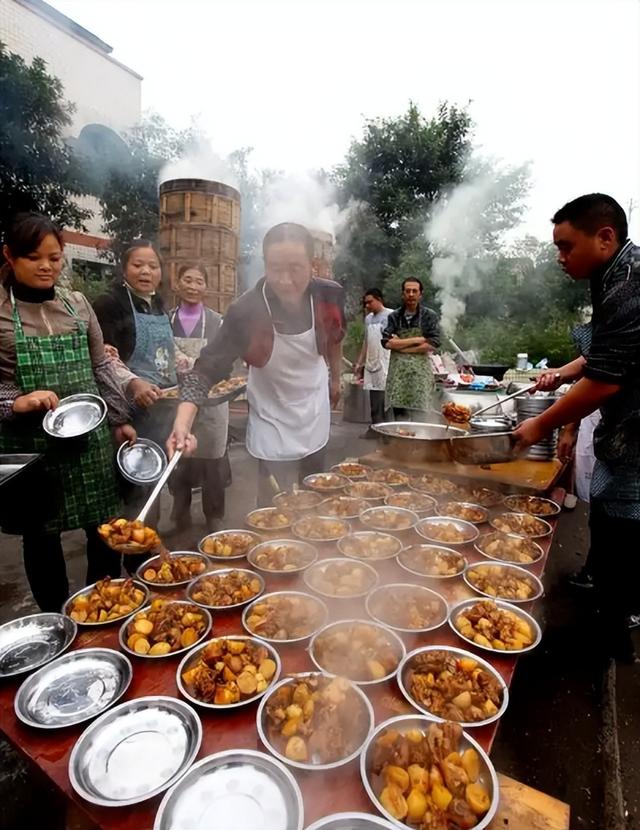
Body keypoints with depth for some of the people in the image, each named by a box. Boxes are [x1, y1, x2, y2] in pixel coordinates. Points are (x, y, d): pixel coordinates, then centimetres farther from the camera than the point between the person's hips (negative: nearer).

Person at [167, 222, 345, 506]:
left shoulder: (330, 295, -17)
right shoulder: (246, 312, -28)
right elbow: (207, 369, -27)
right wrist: (182, 423, -41)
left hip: (316, 420, 4)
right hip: (274, 429, -3)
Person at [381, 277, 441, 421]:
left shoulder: (430, 316, 3)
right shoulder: (394, 316, 7)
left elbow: (432, 344, -8)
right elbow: (386, 342, -5)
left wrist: (400, 345, -8)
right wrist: (416, 340, -10)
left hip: (420, 372, -2)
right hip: (397, 371, 2)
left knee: (420, 419, -2)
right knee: (399, 419, 5)